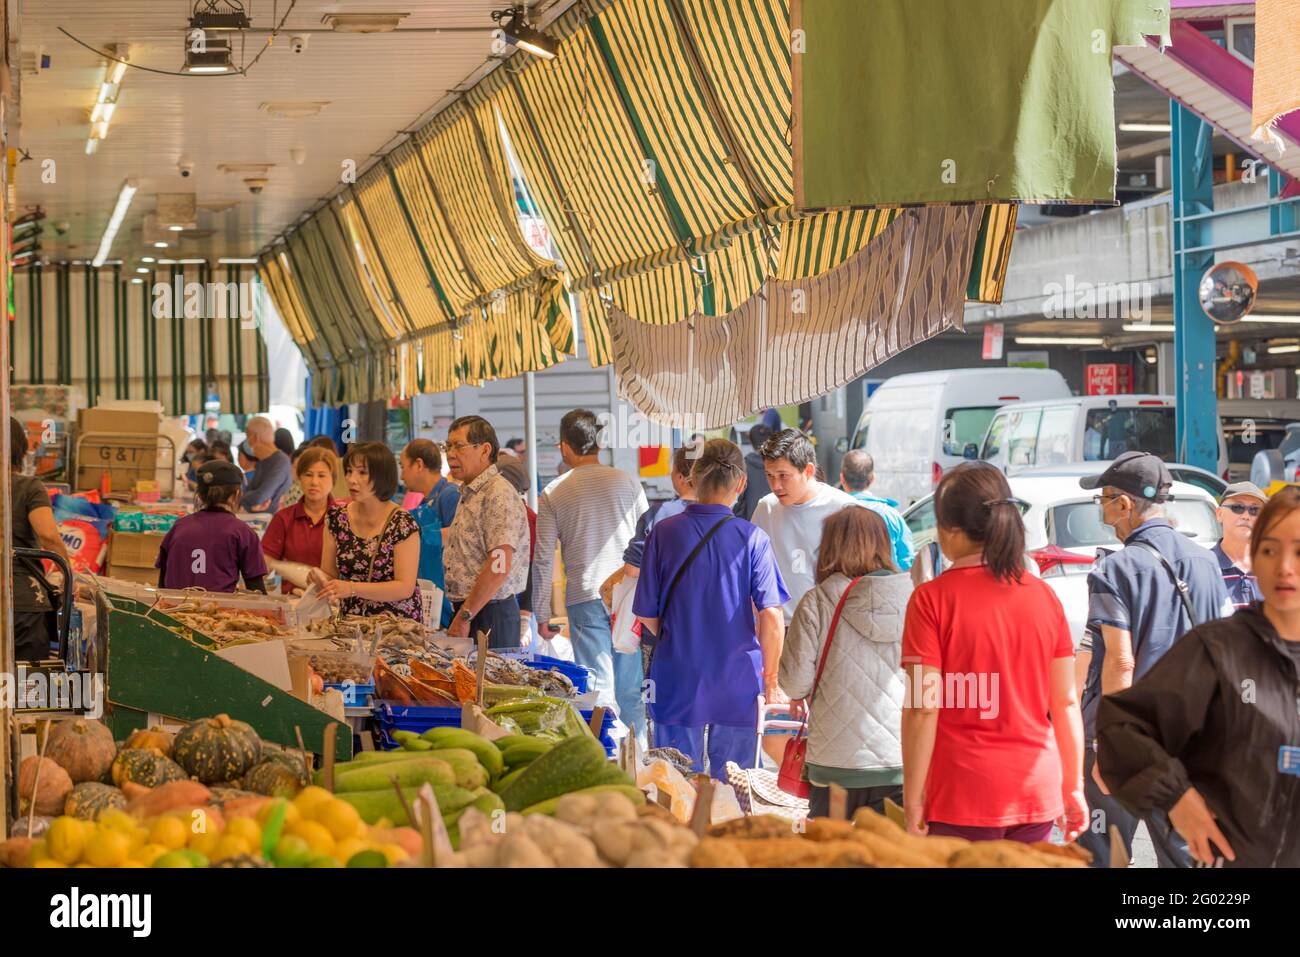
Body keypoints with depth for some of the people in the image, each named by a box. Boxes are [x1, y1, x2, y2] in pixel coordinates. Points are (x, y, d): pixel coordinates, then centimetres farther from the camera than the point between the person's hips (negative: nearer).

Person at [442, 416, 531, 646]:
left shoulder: (499, 495, -14)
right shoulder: (468, 494, 17)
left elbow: (499, 567, -21)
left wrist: (464, 616, -19)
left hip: (491, 613, -9)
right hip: (465, 609, 9)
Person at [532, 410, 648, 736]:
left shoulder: (553, 494, 1)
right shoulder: (628, 483, 5)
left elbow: (543, 559, 1)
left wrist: (542, 615, 9)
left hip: (585, 600, -2)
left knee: (600, 691, -2)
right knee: (631, 691, 8)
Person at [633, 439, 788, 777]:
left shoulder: (664, 533, -5)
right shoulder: (753, 539, -8)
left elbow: (646, 615, 0)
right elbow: (771, 616, -12)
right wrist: (770, 680, 1)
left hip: (676, 684, 1)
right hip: (738, 685, -1)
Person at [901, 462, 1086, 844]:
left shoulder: (932, 600, -9)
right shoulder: (1044, 596, 4)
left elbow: (923, 709, -12)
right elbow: (1066, 702, 6)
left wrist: (912, 802, -8)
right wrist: (1073, 788, 14)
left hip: (963, 795, -4)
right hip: (1037, 792, 4)